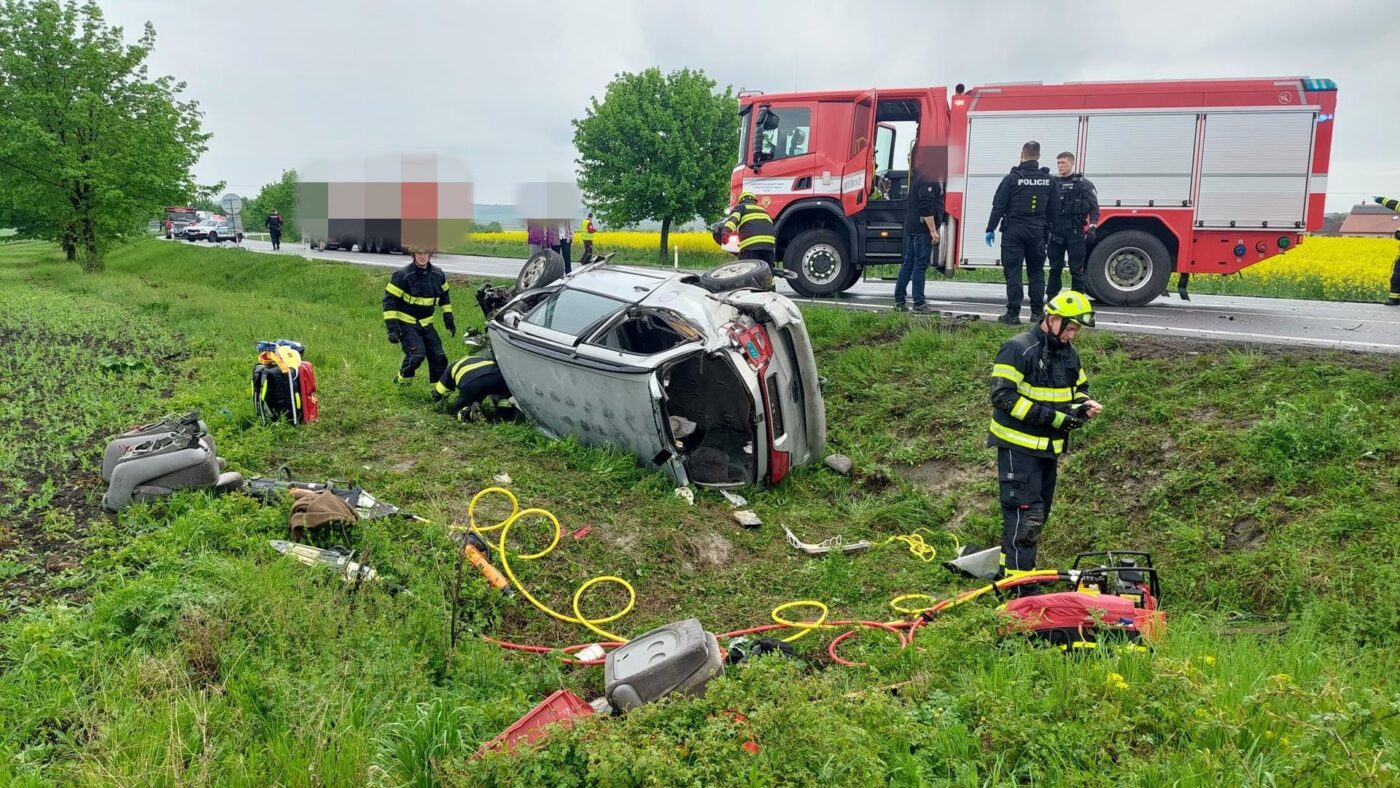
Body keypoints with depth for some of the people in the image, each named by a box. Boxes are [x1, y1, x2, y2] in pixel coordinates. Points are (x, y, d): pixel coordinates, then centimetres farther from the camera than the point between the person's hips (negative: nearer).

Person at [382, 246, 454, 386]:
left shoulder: (438, 274, 0)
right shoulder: (402, 275, -17)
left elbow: (444, 296, 19)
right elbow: (389, 300, -15)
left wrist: (448, 317, 15)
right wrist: (392, 327, -21)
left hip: (426, 324, 6)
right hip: (406, 324, -5)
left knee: (438, 356, -1)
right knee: (417, 354, -22)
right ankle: (402, 382, 4)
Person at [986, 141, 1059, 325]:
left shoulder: (1012, 178, -6)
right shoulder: (1048, 180, 6)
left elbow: (999, 206, -7)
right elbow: (1052, 209, 8)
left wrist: (991, 229, -2)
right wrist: (1048, 231, 15)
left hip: (1013, 230, -4)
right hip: (1037, 232, 4)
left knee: (1013, 272, -2)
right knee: (1036, 272, 11)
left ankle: (1013, 314, -3)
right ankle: (1037, 313, 13)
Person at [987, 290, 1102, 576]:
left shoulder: (1069, 352, 10)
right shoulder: (1018, 349, -16)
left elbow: (1078, 388, 24)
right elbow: (1003, 395, -22)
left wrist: (1084, 404, -2)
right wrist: (1052, 416, -24)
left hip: (1048, 447, 9)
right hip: (1019, 446, -9)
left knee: (1041, 511, 15)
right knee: (1025, 511, -10)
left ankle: (1023, 568, 28)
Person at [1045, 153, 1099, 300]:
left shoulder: (1083, 184, 2)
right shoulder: (1053, 184, 14)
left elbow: (1094, 207, -2)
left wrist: (1092, 227, -14)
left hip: (1075, 233, -3)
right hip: (1056, 233, 4)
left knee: (1077, 269, 1)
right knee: (1055, 268, 7)